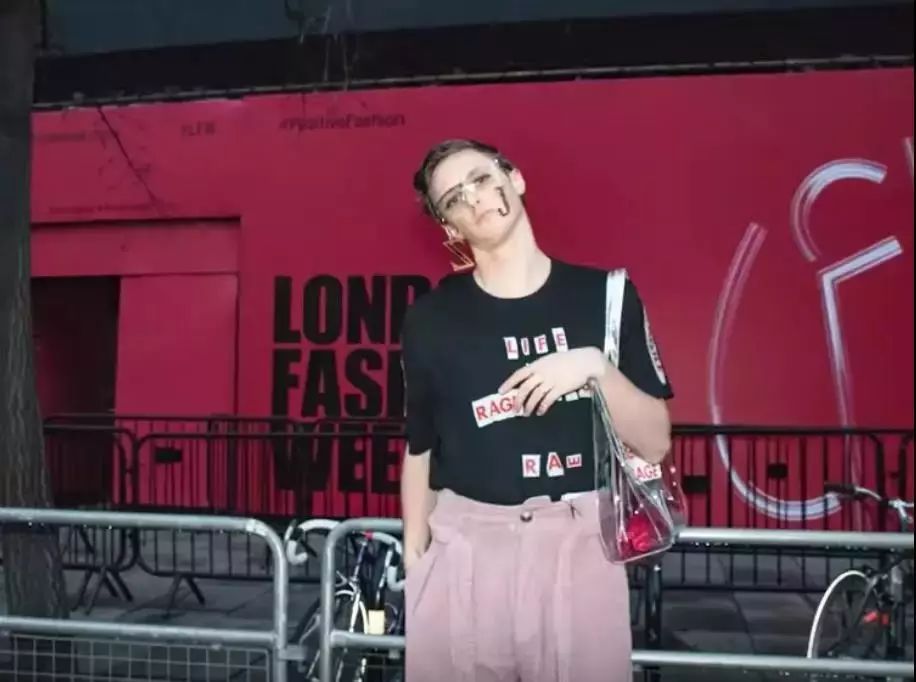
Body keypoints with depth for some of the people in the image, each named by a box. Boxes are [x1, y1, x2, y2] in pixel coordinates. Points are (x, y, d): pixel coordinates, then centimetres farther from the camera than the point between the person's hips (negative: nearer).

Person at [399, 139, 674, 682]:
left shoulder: (605, 295, 0)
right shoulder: (432, 317, 1)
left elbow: (655, 444, 1)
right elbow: (419, 451, 8)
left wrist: (595, 366, -13)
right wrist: (415, 560, 7)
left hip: (580, 546, 0)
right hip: (464, 550, 0)